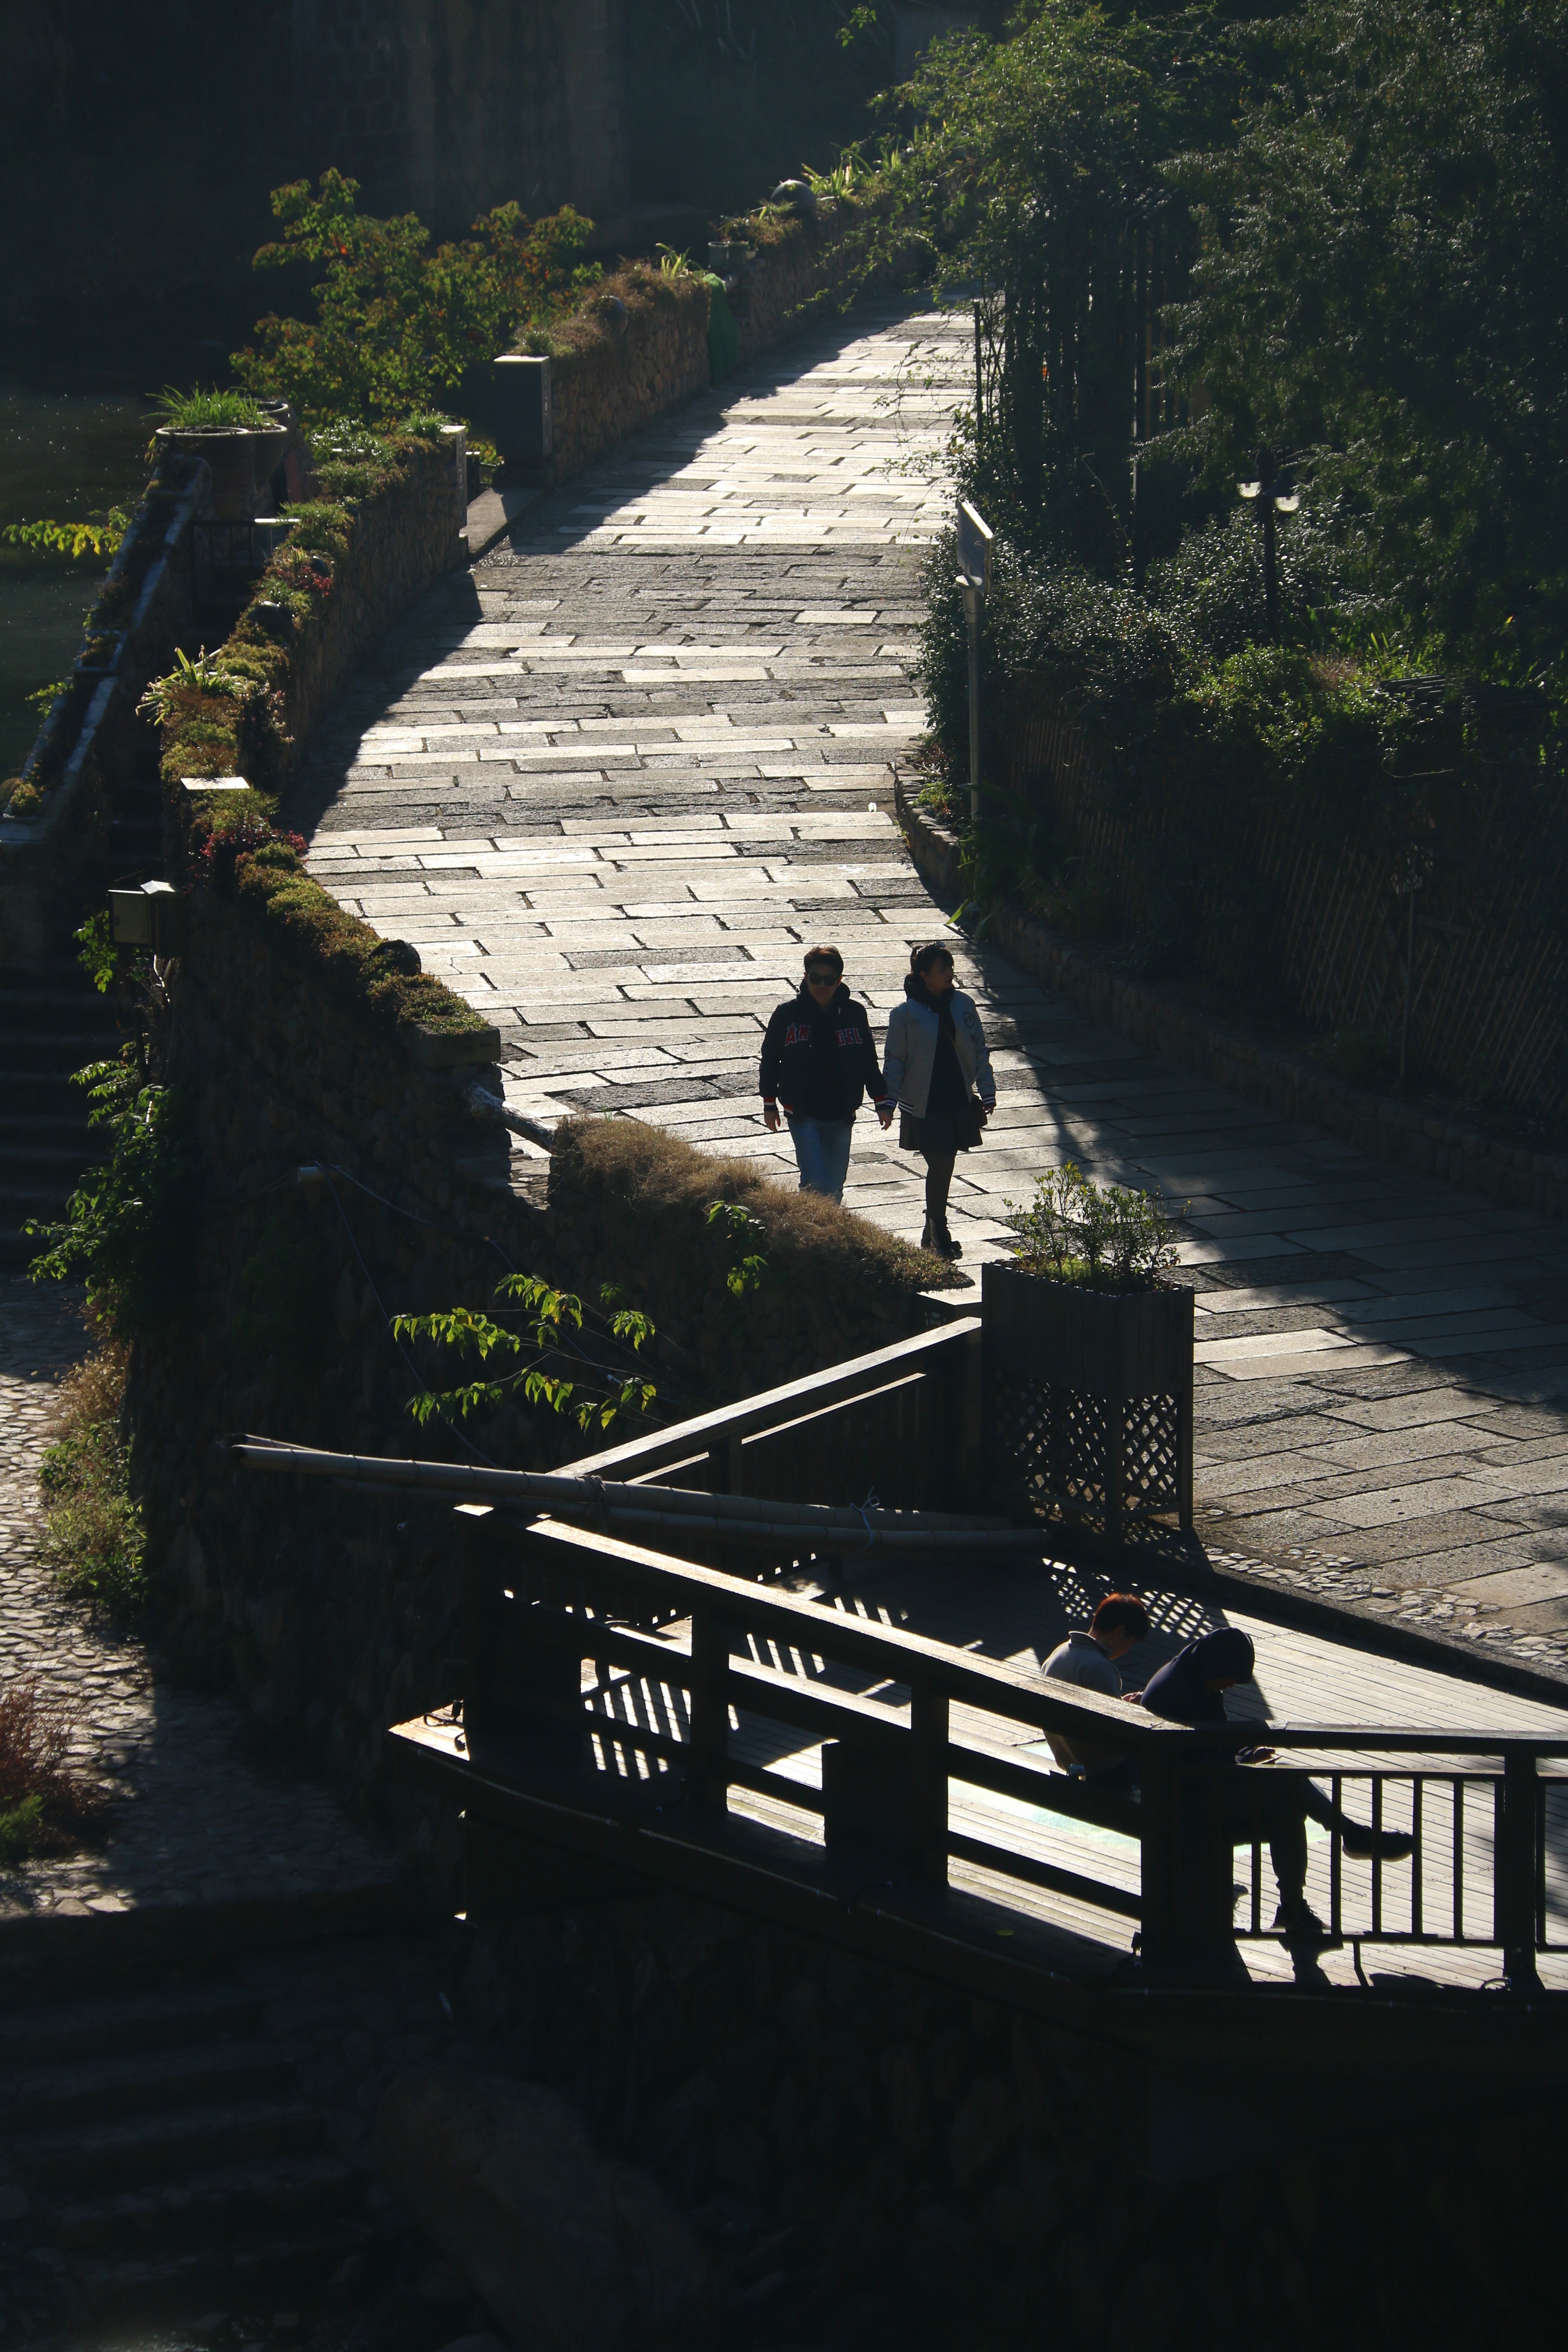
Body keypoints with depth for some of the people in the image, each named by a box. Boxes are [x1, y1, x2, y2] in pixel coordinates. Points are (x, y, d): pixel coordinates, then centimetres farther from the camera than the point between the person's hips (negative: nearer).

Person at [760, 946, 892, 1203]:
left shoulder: (854, 1013, 1)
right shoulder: (788, 1014, -4)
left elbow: (870, 1062, 10)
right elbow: (770, 1060, 5)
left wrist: (882, 1102, 7)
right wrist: (769, 1104, 7)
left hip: (841, 1116, 2)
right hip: (802, 1114, -2)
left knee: (834, 1188, 8)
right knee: (814, 1184, -14)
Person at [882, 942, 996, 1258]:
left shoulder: (963, 1005, 2)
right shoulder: (906, 1013, -9)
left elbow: (979, 1051, 8)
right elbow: (895, 1060, -5)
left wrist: (987, 1092, 3)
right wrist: (889, 1102, -9)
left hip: (959, 1102, 4)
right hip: (924, 1107, -4)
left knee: (944, 1167, 11)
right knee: (939, 1166, -7)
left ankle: (933, 1233, 24)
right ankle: (939, 1235, 4)